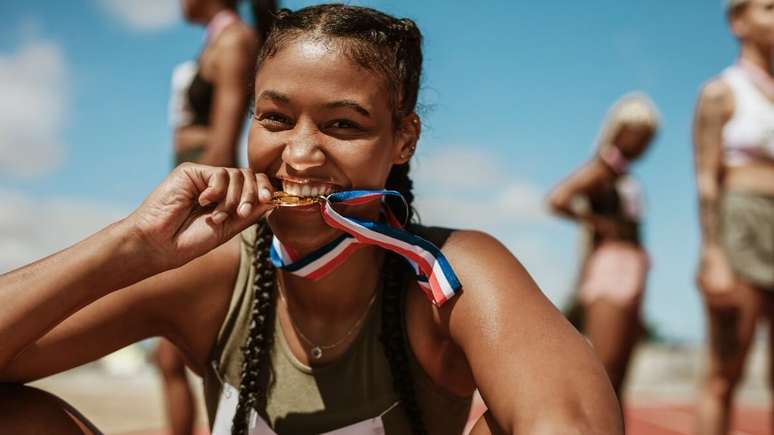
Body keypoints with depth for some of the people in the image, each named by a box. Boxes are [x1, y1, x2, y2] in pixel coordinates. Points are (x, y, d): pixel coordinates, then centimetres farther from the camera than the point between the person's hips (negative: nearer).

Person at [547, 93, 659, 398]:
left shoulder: (622, 173, 19)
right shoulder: (604, 166, -8)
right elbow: (557, 199, -22)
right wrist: (599, 223, -11)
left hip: (630, 270, 9)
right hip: (609, 268, -9)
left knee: (617, 376, 9)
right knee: (602, 372, -14)